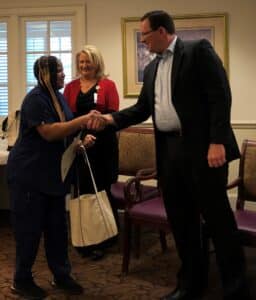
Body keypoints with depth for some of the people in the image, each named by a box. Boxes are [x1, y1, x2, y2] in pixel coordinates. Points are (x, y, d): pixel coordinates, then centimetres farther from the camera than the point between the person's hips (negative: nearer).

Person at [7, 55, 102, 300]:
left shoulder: (59, 97, 9)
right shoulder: (35, 98, -17)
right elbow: (49, 132, -26)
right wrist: (83, 120, -28)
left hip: (54, 173, 8)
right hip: (29, 174, -8)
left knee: (57, 226, 12)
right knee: (29, 227, 2)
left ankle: (61, 275, 23)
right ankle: (21, 280, 17)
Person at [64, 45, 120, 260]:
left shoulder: (108, 85, -1)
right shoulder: (71, 87, 8)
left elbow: (114, 114, -5)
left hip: (103, 144, -3)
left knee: (101, 190, 3)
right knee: (85, 190, 7)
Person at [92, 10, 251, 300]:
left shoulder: (198, 50, -4)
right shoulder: (151, 69, 17)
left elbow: (219, 95, -12)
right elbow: (142, 109, 19)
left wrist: (217, 142, -20)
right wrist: (111, 118, 3)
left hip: (203, 148, -7)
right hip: (169, 151, 7)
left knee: (217, 217, 0)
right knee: (180, 219, 12)